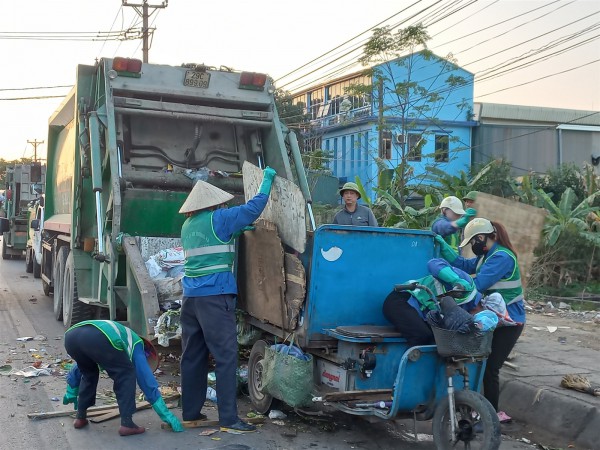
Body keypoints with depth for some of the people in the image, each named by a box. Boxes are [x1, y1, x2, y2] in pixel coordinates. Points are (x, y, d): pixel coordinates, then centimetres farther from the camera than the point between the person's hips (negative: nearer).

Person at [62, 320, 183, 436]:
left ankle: (80, 417, 35)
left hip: (71, 336, 7)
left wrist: (71, 392, 68)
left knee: (89, 372, 34)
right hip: (97, 338, -7)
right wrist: (166, 415, 27)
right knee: (126, 374, 13)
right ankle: (127, 423, 7)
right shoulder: (136, 344, 29)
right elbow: (147, 379, 24)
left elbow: (77, 368, 55)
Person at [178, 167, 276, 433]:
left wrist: (238, 230, 32)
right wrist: (267, 179, 13)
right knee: (226, 356, -6)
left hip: (191, 295, 8)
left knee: (193, 355, 11)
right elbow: (254, 207, 1)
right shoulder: (217, 218, -4)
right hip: (215, 295, -8)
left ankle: (190, 413, 17)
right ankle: (228, 419, -7)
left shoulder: (188, 225, 17)